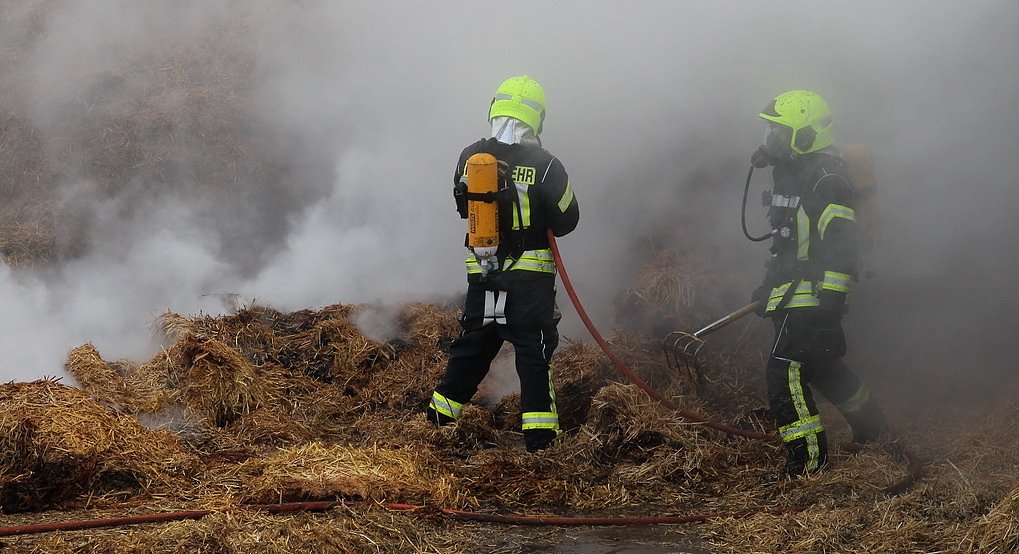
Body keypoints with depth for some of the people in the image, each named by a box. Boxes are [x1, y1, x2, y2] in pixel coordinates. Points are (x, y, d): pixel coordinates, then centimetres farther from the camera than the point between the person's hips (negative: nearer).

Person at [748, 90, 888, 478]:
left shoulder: (826, 179, -18)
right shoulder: (792, 173, 14)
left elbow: (840, 246, -23)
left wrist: (830, 303, -27)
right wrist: (769, 286, 26)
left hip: (813, 294, -10)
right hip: (795, 291, 10)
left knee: (785, 370, -13)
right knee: (821, 365, 21)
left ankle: (807, 458, -10)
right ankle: (870, 425, 37)